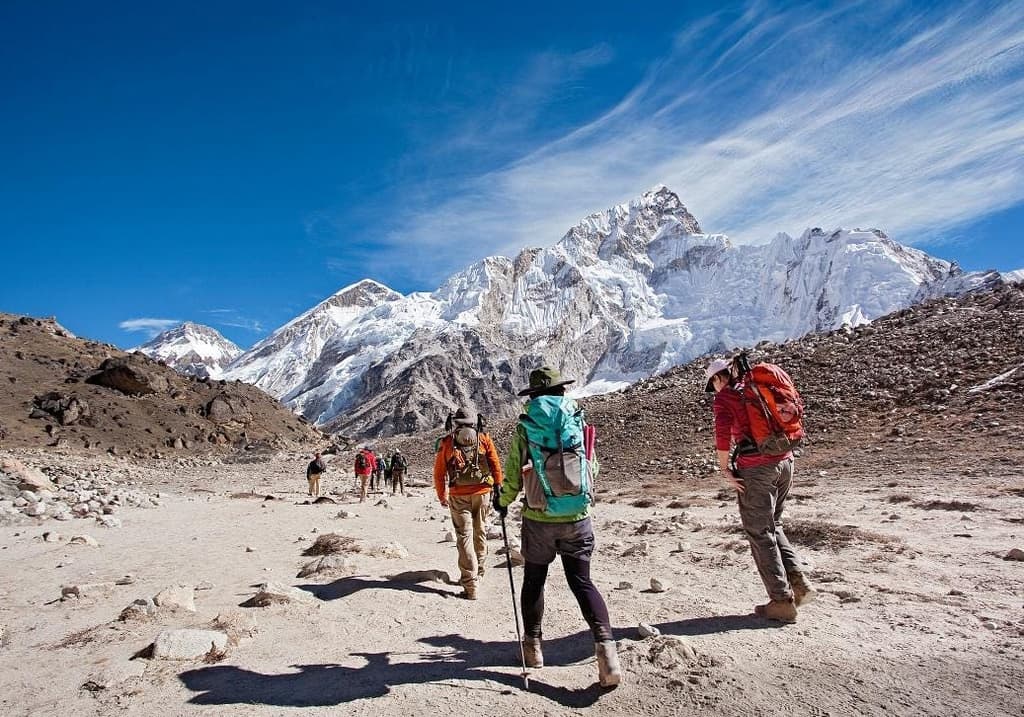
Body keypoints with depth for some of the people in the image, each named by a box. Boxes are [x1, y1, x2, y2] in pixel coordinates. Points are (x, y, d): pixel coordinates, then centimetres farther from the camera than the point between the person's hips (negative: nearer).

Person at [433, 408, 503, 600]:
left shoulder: (446, 442, 4)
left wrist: (442, 496, 15)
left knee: (464, 536, 1)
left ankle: (470, 585, -4)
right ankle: (478, 572, 35)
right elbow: (496, 466, 1)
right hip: (482, 493, 2)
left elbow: (439, 473, 4)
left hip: (458, 496, -2)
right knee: (479, 532, 19)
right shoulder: (484, 439, 6)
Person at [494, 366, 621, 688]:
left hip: (538, 519, -1)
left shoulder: (524, 428, -7)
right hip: (578, 518, 1)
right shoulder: (580, 423, -2)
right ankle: (605, 644, -5)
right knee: (581, 580, 11)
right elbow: (592, 468, 7)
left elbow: (513, 476, -4)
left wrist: (502, 502, 16)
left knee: (533, 580, 18)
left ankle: (533, 646, 30)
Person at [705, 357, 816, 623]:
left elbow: (723, 434, -17)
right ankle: (799, 582, 14)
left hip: (755, 468, -7)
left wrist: (725, 470, -8)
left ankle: (782, 602, 8)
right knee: (772, 525, 23)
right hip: (785, 461, 7)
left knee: (760, 534, 5)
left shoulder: (724, 397, -4)